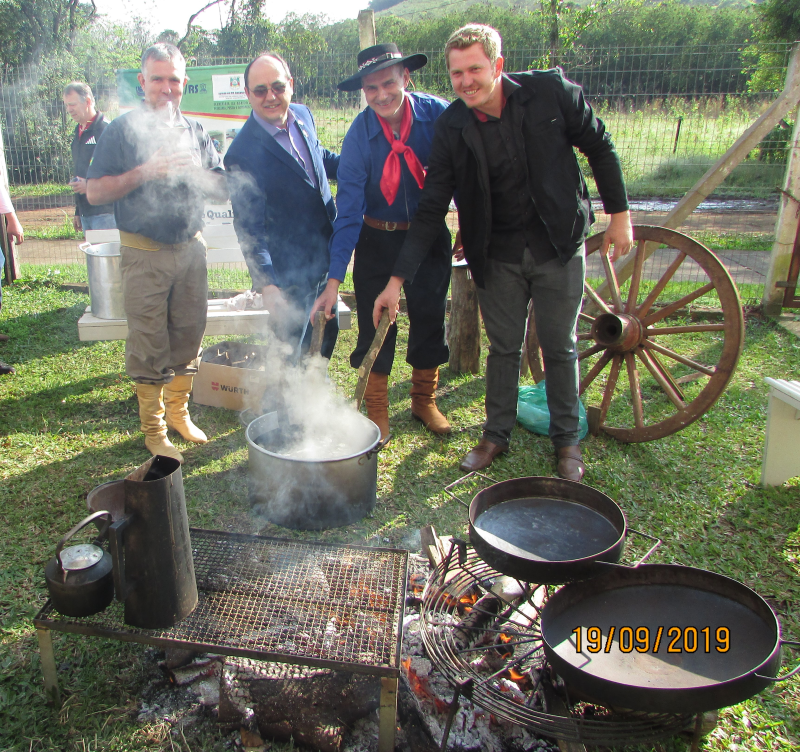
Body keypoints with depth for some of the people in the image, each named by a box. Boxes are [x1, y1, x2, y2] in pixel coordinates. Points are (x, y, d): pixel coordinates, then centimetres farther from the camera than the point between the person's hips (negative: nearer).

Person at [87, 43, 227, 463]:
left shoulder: (195, 133, 11)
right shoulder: (123, 131, -1)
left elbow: (223, 190, 8)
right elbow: (95, 192, -7)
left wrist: (193, 171, -11)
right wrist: (146, 171, -17)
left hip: (190, 250, 4)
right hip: (143, 254, -4)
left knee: (189, 335, 11)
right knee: (149, 345, 0)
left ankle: (178, 412, 28)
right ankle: (154, 430, 14)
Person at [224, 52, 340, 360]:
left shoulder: (303, 115, 1)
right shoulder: (243, 152, -21)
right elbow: (248, 228, -20)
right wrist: (267, 284, -27)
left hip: (327, 259, 8)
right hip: (289, 272, -8)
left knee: (328, 335, 23)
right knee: (292, 351, 6)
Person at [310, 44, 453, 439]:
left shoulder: (438, 114, -14)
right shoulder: (359, 135, -16)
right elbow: (348, 211, -18)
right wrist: (334, 279, -23)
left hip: (430, 235, 1)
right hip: (377, 240, -1)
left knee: (430, 318, 11)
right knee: (375, 325, 1)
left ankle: (424, 400, 32)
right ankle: (376, 413, 19)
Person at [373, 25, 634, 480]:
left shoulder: (552, 92, -13)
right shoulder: (452, 128, -9)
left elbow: (600, 148, 0)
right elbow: (431, 210, -8)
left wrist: (620, 214, 0)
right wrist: (399, 278, -15)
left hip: (559, 246, -1)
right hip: (498, 255, 1)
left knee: (560, 347, 9)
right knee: (503, 348, 11)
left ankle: (567, 439, 28)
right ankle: (497, 435, 29)